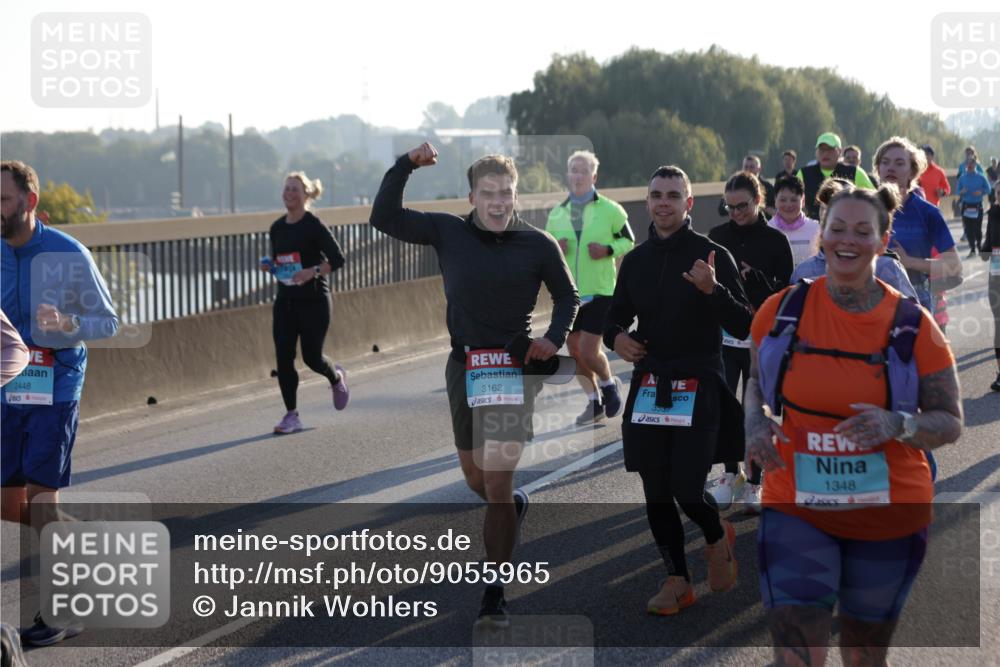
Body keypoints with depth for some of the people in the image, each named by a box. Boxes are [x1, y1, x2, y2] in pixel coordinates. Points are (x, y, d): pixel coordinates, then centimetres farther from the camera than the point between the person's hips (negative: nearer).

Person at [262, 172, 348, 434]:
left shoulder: (314, 226, -11)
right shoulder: (277, 228, 7)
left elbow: (338, 259, -13)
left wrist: (313, 271, -28)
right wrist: (269, 265, -2)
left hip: (313, 301, -5)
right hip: (285, 301, 5)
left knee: (311, 356, 1)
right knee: (283, 358, -3)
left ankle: (337, 377, 36)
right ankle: (292, 415, 5)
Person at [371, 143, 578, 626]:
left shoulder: (538, 245, -4)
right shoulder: (448, 232, 0)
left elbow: (567, 296, 10)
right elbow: (384, 218, -3)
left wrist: (554, 339, -5)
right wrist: (406, 165, -12)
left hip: (513, 369, -3)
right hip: (463, 366, 3)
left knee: (496, 484, -10)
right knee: (475, 478, 16)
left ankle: (494, 595, -4)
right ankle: (514, 505, 52)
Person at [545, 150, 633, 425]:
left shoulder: (609, 210, -4)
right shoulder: (556, 213, 7)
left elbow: (629, 240, 5)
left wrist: (609, 250, -15)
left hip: (599, 292, -4)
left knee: (589, 351, -11)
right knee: (575, 351, 7)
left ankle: (609, 384, 20)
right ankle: (594, 402, 24)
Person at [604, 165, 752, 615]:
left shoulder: (712, 255, -4)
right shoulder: (636, 260, 11)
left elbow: (743, 327, -8)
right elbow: (616, 319, 21)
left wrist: (713, 289, -25)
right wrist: (616, 338, -2)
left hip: (698, 390, -5)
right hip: (647, 389, 5)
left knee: (687, 491, -10)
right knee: (656, 495, 6)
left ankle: (717, 536, 22)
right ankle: (678, 581, 19)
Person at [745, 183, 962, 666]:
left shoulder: (912, 324, -7)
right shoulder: (781, 310, -3)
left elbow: (951, 423, -3)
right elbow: (756, 380, 14)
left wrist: (897, 425, -23)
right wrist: (756, 422, -8)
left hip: (888, 518, 0)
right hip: (796, 510, 0)